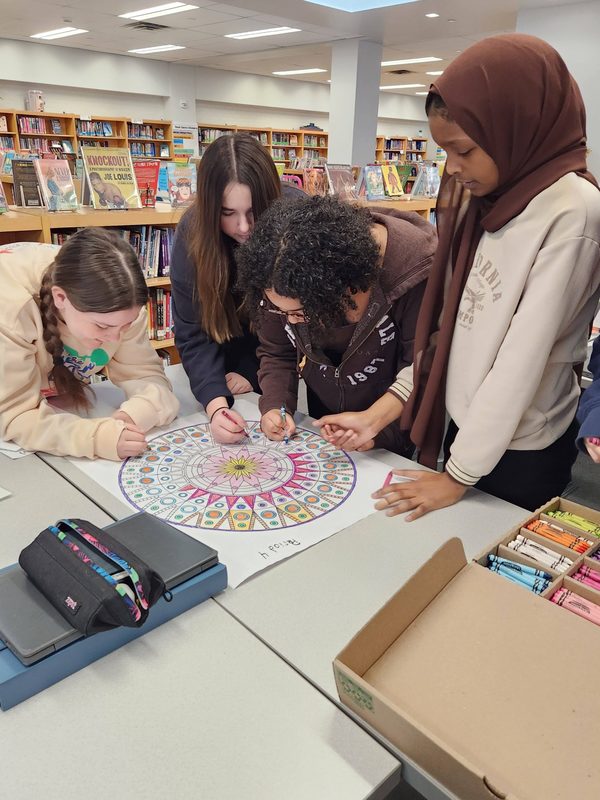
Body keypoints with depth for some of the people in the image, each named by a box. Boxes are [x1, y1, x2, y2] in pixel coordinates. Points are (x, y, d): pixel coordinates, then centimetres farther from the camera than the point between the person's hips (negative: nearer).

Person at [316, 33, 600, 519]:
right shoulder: (482, 198, 3)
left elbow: (521, 362, -22)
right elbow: (450, 324, 3)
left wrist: (459, 475, -15)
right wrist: (380, 413, -3)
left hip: (519, 454, -6)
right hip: (465, 426, 7)